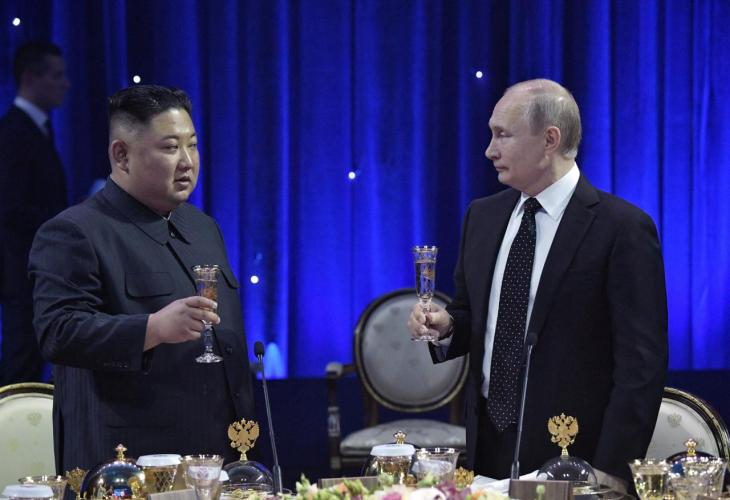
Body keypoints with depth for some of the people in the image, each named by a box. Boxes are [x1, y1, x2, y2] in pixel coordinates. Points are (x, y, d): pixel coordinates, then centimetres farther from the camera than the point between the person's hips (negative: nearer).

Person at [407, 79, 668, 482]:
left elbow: (641, 362, -13)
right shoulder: (483, 216, 8)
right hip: (487, 446, 6)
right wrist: (445, 326, -5)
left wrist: (609, 471, -18)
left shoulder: (622, 228, -12)